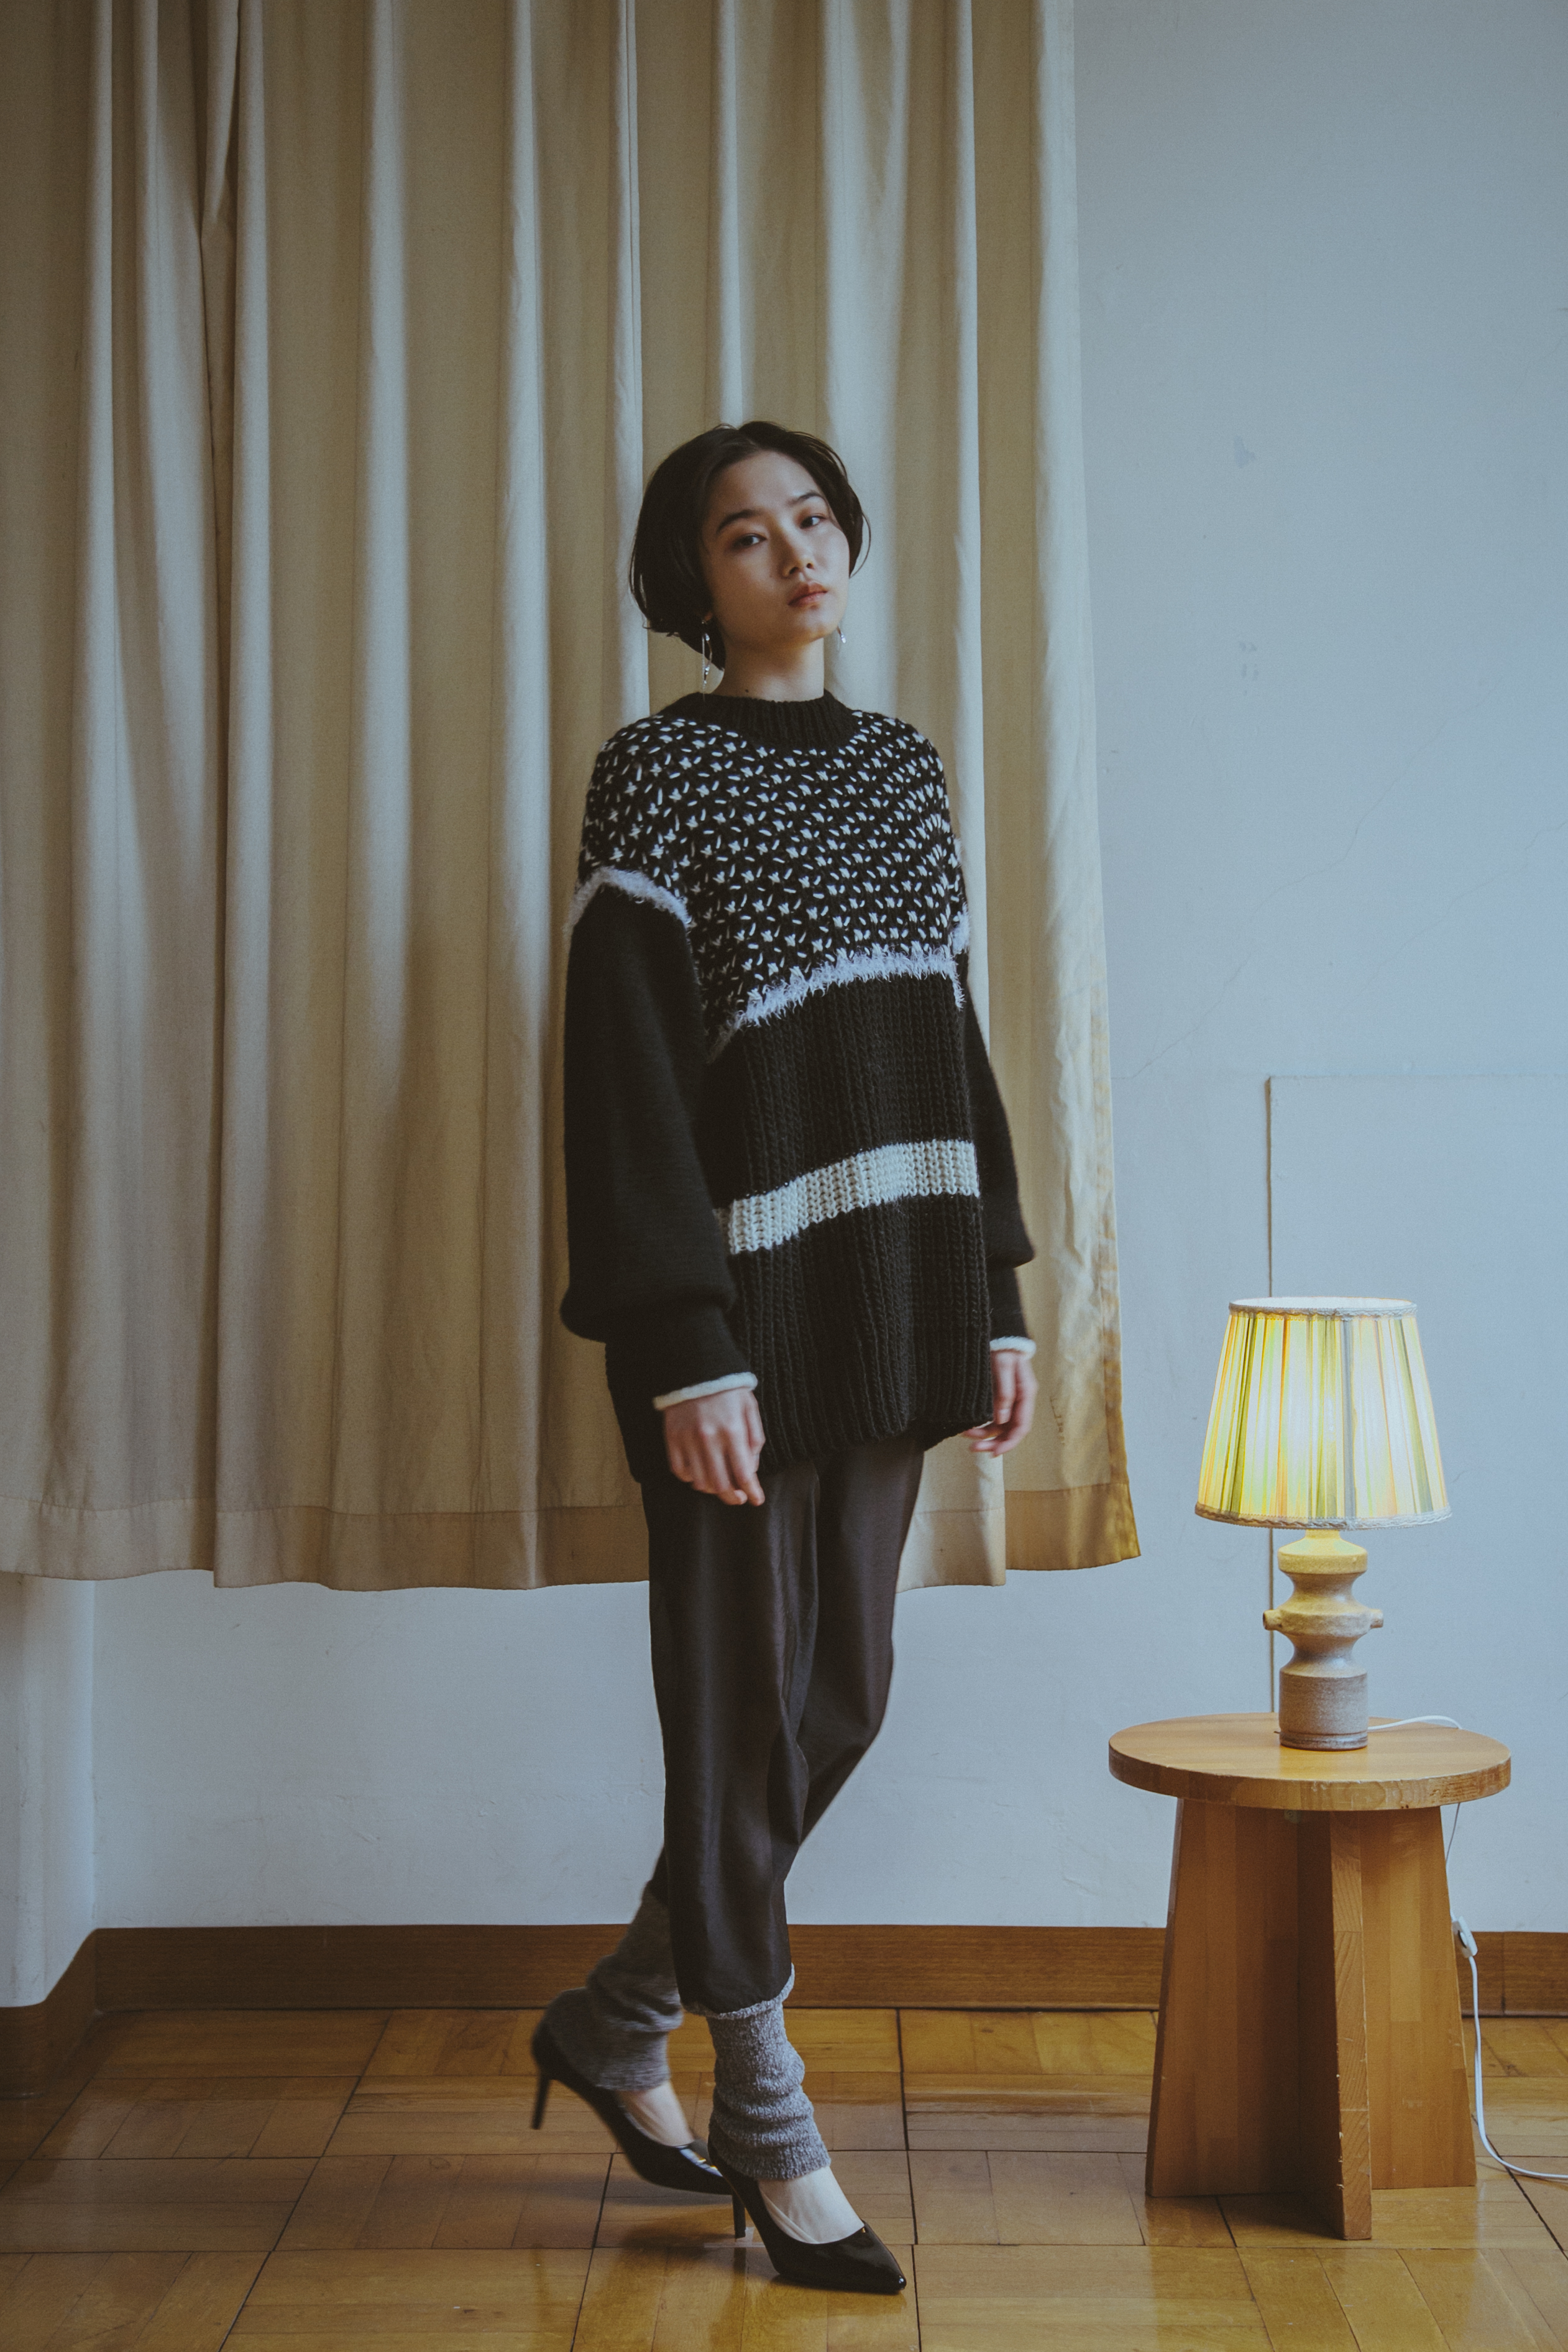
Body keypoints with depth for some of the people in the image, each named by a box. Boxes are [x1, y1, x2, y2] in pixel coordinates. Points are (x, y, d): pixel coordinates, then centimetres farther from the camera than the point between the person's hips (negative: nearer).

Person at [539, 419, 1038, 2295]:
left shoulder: (901, 764, 14)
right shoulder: (659, 771, -6)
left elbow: (953, 1044, 15)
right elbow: (627, 1073, -12)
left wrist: (997, 1297, 10)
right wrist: (689, 1352, -19)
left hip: (890, 1300, 7)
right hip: (745, 1308, -7)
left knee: (843, 1700, 12)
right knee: (747, 1713, 2)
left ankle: (614, 2024, 31)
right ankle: (771, 2139, 18)